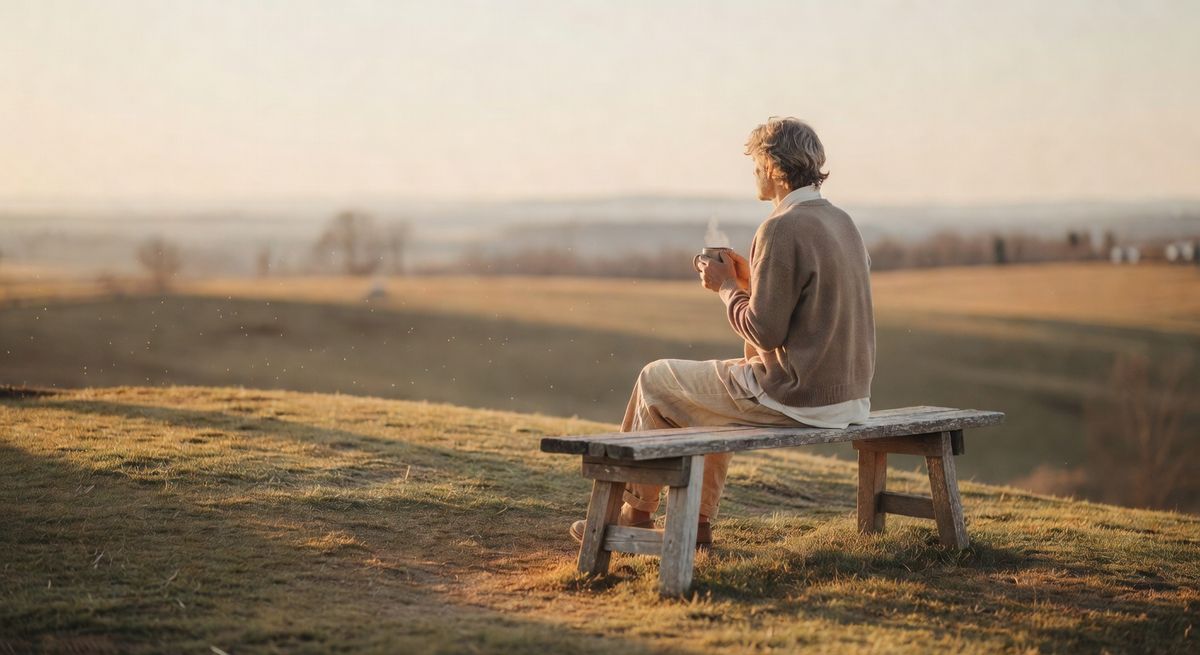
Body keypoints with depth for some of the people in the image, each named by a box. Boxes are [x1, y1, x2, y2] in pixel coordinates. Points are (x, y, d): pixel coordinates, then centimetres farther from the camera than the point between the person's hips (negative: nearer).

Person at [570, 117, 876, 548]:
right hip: (848, 395, 9)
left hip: (796, 396, -9)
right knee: (718, 389, 33)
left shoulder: (782, 229, -18)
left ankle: (635, 514, 26)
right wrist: (750, 281, 14)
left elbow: (764, 331, -20)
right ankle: (698, 522, 34)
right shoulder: (843, 222, 10)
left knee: (655, 381, 11)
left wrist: (726, 286, -4)